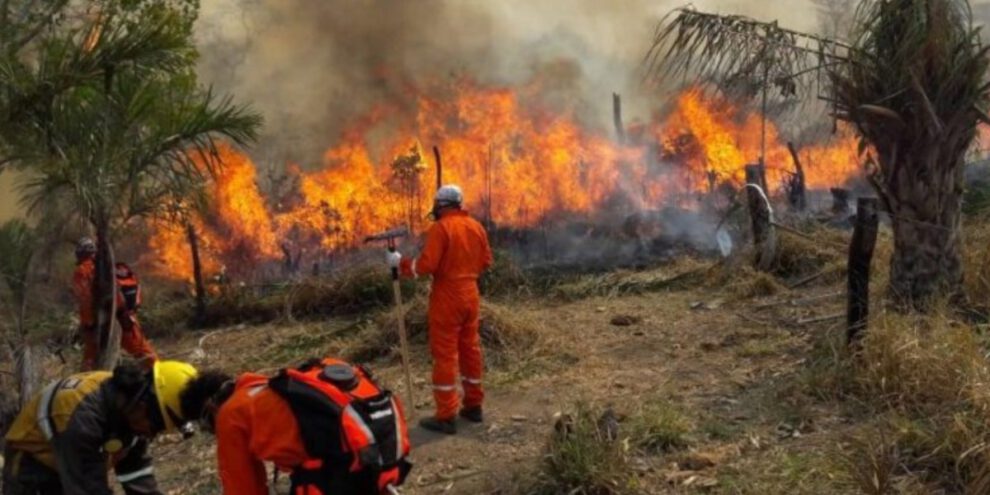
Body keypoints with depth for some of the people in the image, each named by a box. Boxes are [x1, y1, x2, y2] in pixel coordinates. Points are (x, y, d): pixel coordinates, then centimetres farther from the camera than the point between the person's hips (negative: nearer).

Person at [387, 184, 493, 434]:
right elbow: (486, 261, 12)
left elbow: (427, 264, -19)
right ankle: (473, 405, 23)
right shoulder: (476, 226, 7)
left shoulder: (440, 228, -14)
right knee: (470, 349, 15)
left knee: (445, 354, -3)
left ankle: (446, 416, -1)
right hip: (470, 294, 7)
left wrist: (400, 263, -6)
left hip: (447, 297, -7)